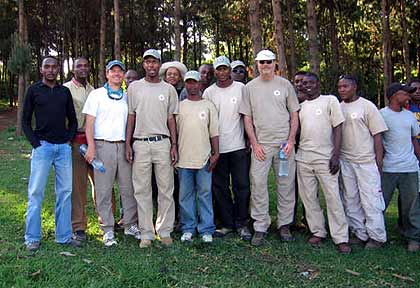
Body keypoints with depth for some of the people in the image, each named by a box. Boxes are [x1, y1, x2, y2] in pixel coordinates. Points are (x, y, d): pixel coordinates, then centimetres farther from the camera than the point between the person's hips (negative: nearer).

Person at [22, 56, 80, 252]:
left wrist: (69, 139, 4)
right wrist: (35, 143, -5)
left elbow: (72, 119, 17)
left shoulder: (64, 91, 13)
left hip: (64, 147, 3)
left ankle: (64, 235, 15)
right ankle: (32, 238, 8)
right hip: (42, 146, -3)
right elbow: (25, 120, 5)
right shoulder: (34, 90, 5)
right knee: (36, 192, -2)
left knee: (65, 192, 5)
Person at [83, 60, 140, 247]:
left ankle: (130, 225, 16)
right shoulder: (96, 94, 6)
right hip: (103, 145, -3)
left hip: (123, 145, 3)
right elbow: (89, 122, 0)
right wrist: (91, 147, -11)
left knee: (128, 188, 4)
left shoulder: (127, 97, 16)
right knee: (104, 189, 0)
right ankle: (108, 230, 9)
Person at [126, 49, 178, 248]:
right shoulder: (134, 87, 8)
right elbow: (131, 116, 9)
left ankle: (164, 231, 14)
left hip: (162, 143, 0)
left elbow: (171, 118, 9)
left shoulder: (169, 89, 8)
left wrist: (174, 145, 2)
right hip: (140, 144, 0)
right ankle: (146, 233, 12)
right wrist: (127, 144, 2)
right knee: (142, 190, 3)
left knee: (166, 189, 3)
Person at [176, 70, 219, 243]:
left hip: (204, 158, -1)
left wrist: (216, 153, -3)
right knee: (185, 195, 7)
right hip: (184, 158, 1)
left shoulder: (208, 106, 7)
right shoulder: (179, 106, 10)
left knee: (205, 194, 3)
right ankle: (188, 229, 17)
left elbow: (214, 132, 5)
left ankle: (206, 230, 10)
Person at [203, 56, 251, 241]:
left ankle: (242, 224, 13)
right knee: (220, 188, 7)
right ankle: (227, 224, 18)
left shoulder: (241, 88, 3)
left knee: (242, 186, 0)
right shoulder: (209, 92, 6)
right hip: (217, 148, 2)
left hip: (238, 146, -1)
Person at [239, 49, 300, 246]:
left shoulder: (285, 85, 7)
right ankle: (260, 228, 5)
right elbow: (247, 118, 6)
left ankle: (284, 225, 17)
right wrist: (254, 144, -3)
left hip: (284, 143, 1)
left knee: (286, 184, 5)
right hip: (260, 144, 0)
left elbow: (294, 115, 7)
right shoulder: (250, 87, 7)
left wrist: (291, 140, -3)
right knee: (258, 185, -4)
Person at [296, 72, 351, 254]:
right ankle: (317, 232, 18)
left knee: (333, 197, -6)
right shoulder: (300, 106, 14)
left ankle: (341, 238, 0)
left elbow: (338, 128, -2)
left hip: (325, 157, -4)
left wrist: (336, 155, -10)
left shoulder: (330, 100, 2)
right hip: (303, 158, 5)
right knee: (308, 197, 6)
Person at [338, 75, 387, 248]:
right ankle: (359, 233, 23)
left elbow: (377, 136, -5)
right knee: (350, 200, 10)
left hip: (366, 161, -5)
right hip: (345, 162, 5)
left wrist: (379, 164, -9)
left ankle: (376, 236, 10)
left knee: (370, 199, -3)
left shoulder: (367, 106, -4)